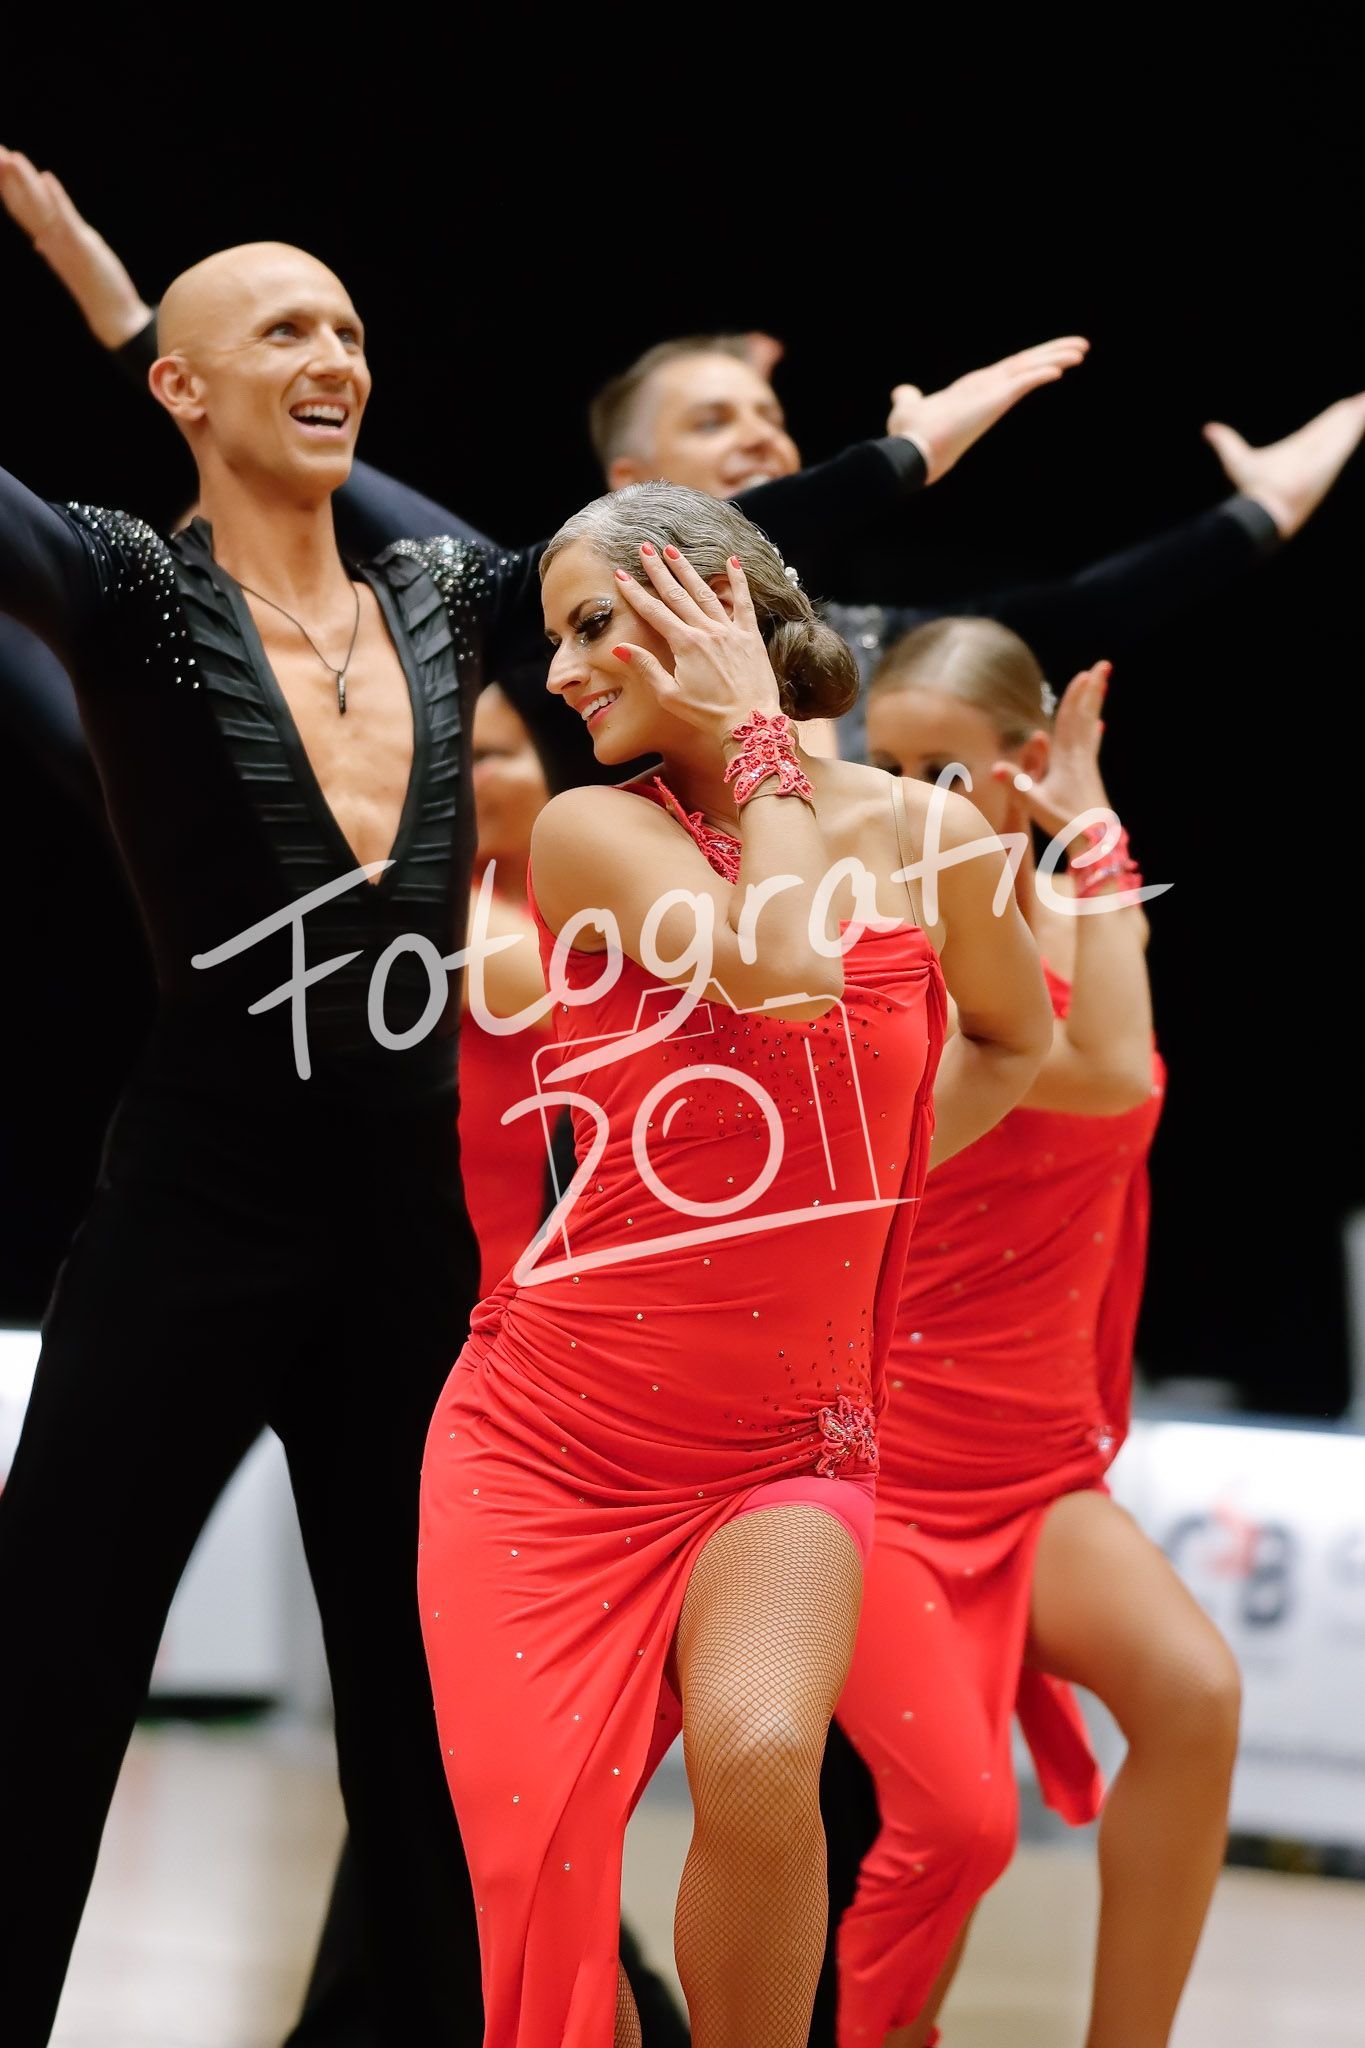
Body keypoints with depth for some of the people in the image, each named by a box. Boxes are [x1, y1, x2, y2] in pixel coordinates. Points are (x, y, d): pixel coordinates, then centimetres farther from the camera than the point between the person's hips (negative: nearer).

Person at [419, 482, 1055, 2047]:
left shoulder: (928, 839, 3)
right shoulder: (592, 832, -4)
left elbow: (1011, 1035, 24)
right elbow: (781, 971, -22)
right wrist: (763, 742, -10)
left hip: (786, 1440, 0)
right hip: (549, 1432, 0)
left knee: (760, 1753, -28)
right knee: (536, 1860, -7)